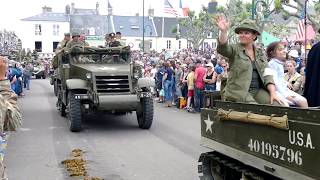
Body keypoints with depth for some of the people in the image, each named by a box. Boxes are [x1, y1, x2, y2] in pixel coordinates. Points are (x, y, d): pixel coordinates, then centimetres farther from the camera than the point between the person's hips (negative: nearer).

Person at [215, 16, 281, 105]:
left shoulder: (261, 52, 15)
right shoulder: (235, 49, 3)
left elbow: (267, 74, 7)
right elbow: (222, 49, -20)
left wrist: (273, 93, -7)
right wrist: (224, 31, -37)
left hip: (258, 91, 5)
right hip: (239, 91, -4)